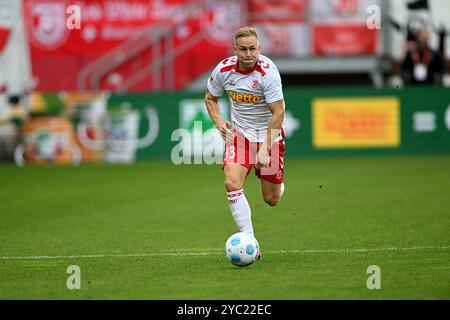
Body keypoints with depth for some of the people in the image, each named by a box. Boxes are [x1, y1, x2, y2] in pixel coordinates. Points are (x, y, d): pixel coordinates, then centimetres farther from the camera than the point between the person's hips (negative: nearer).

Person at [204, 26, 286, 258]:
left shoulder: (268, 71, -24)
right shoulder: (224, 69, -10)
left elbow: (278, 112, -23)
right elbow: (210, 98, 9)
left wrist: (266, 149, -28)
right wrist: (218, 122, -9)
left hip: (269, 133, -3)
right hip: (240, 132, 3)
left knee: (271, 199, 2)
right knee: (232, 183, -21)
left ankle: (277, 184, 42)